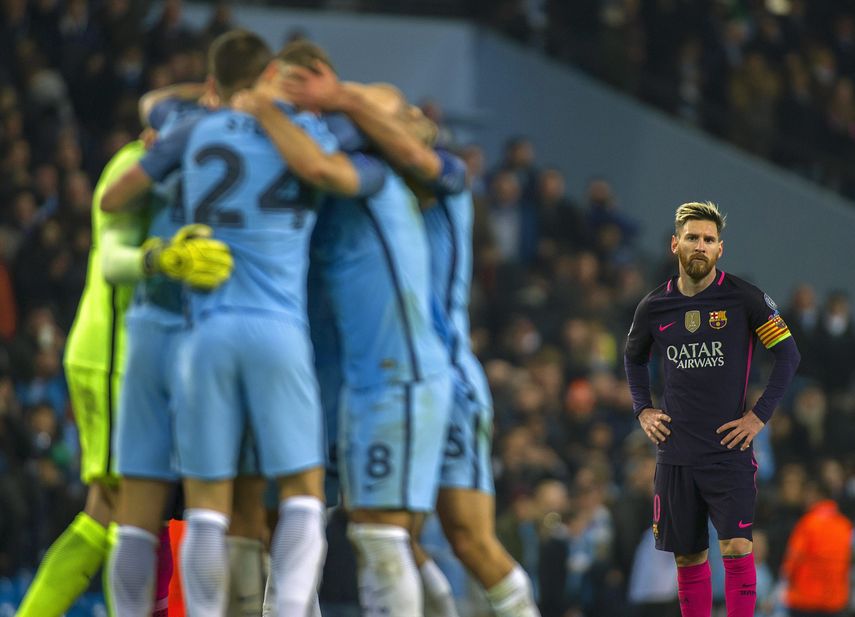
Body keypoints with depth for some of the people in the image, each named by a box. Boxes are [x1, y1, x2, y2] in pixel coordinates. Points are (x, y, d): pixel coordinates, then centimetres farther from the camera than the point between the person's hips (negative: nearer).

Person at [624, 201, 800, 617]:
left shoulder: (743, 298, -6)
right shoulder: (653, 308, 4)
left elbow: (787, 353, -1)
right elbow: (634, 359, 23)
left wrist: (760, 415, -7)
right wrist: (642, 410, 10)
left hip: (729, 450, -3)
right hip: (676, 453, 3)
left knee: (737, 546, -15)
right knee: (688, 558, 7)